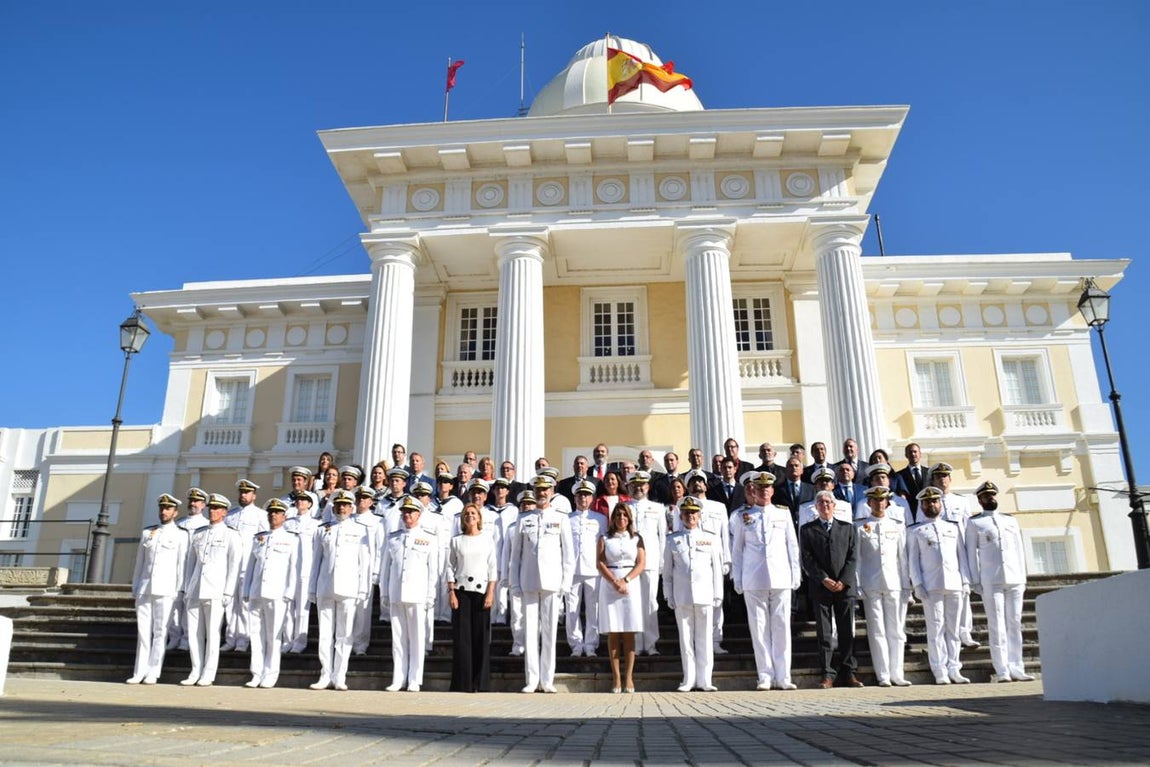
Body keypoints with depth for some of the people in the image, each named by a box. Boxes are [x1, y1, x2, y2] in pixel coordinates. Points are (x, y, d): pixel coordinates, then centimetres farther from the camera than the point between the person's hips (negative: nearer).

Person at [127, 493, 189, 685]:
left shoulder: (180, 535, 4)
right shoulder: (147, 532, 16)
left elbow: (182, 563, -1)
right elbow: (139, 562, 17)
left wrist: (180, 590, -6)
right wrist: (134, 588, 12)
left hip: (166, 590, -4)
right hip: (144, 589, 4)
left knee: (160, 631, -2)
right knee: (143, 631, 4)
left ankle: (153, 673, 2)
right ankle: (139, 673, 9)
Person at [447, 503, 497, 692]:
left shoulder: (488, 538, 8)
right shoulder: (456, 541, 9)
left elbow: (492, 567, 4)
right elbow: (450, 567, 6)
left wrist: (491, 593, -5)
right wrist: (451, 593, -4)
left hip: (481, 591, 0)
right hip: (461, 591, 0)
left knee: (481, 637, -1)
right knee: (462, 637, -1)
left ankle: (481, 683, 7)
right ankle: (462, 683, 6)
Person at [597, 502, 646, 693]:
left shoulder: (636, 538, 10)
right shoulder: (605, 539, 9)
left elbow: (641, 563, 1)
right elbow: (600, 563, 0)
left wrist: (625, 580, -11)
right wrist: (614, 582, -13)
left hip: (631, 586, 0)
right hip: (609, 586, 0)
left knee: (629, 633, -2)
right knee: (613, 633, -1)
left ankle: (628, 678, 1)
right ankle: (616, 678, 2)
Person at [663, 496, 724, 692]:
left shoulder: (711, 539, 8)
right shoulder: (673, 540, 8)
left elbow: (717, 569, 8)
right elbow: (667, 570, 8)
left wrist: (718, 595, 4)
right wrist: (669, 596, 3)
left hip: (704, 595, 0)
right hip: (681, 597, 0)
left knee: (704, 638, 3)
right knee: (685, 638, 4)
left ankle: (704, 680, 10)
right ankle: (689, 680, 11)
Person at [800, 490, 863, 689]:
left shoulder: (847, 528, 13)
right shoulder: (807, 530, 8)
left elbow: (853, 557, 5)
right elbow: (807, 559, 0)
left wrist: (844, 581, -7)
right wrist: (824, 580, -10)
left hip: (845, 586, 1)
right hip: (820, 588, -1)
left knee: (847, 632, 3)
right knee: (824, 633, -1)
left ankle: (848, 673, 9)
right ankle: (827, 674, 3)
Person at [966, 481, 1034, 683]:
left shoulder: (1011, 520, 18)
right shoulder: (974, 523, 8)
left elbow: (1019, 550, 16)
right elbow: (971, 552, 4)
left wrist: (1023, 578, 9)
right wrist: (975, 580, -3)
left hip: (1015, 580, 3)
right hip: (991, 581, -3)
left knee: (1015, 624, 3)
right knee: (997, 626, -4)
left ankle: (1016, 669, 8)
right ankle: (1002, 671, -4)